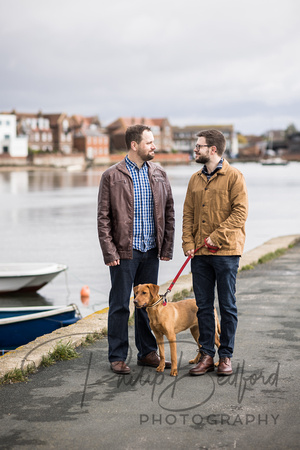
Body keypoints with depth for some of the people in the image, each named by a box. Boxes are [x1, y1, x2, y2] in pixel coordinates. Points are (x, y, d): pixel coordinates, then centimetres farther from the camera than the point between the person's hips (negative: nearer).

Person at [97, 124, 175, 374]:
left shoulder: (159, 175, 8)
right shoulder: (112, 176, -5)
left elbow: (169, 213, 11)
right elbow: (103, 218, -6)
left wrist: (167, 247, 5)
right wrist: (109, 252, -12)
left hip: (151, 251, 4)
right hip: (124, 251, -4)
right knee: (120, 305, 2)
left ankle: (147, 353, 22)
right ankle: (117, 357, 10)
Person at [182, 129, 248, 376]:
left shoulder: (234, 177, -5)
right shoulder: (195, 179, 13)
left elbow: (240, 213, -11)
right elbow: (188, 214, 13)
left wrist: (216, 237, -16)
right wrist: (188, 242, -1)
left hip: (226, 252, -5)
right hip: (200, 253, 5)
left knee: (227, 306, 3)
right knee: (203, 306, 7)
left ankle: (226, 356, 11)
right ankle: (207, 355, 14)